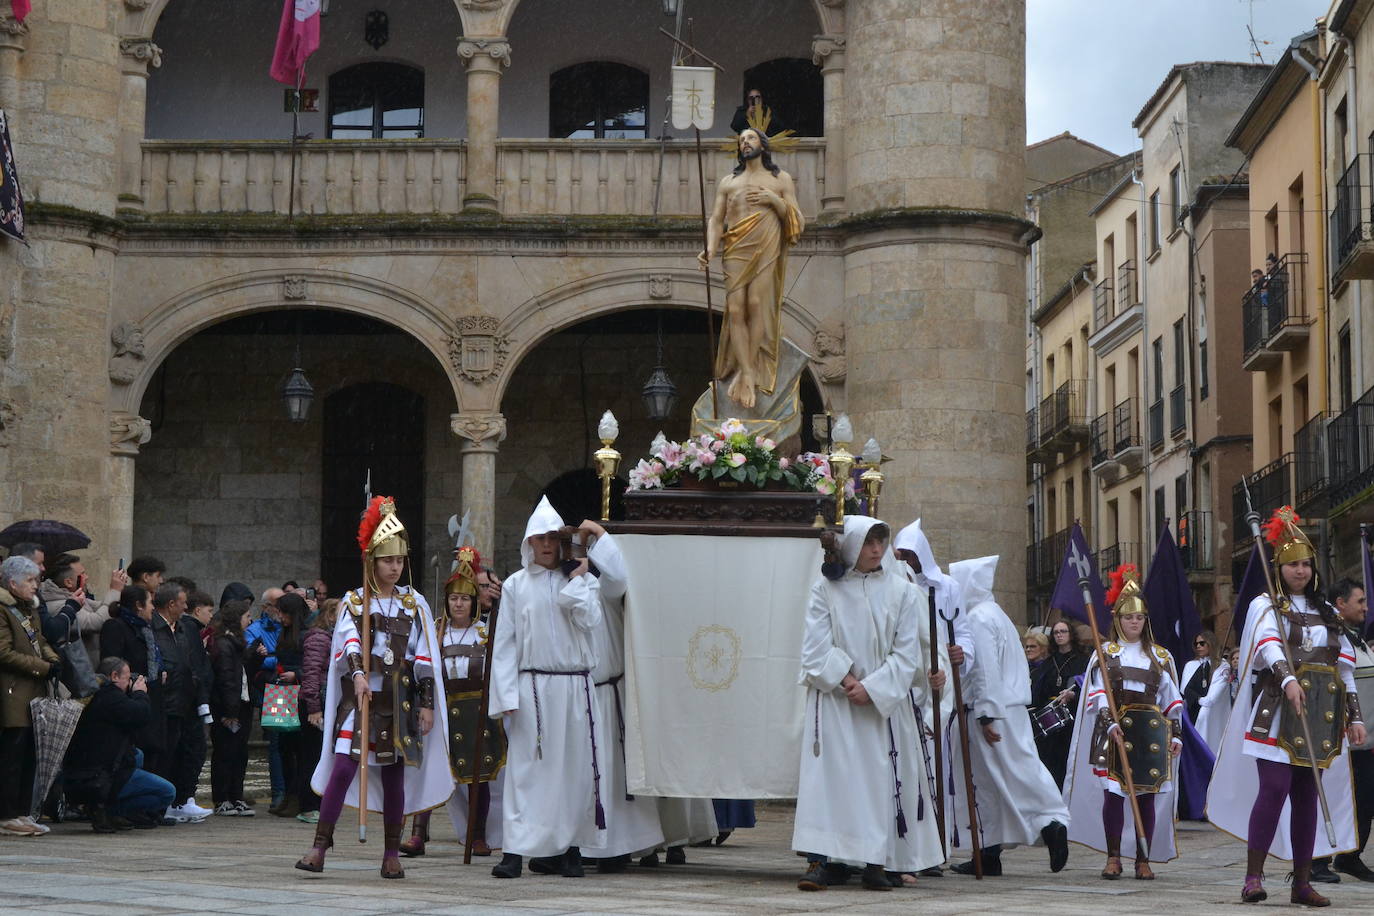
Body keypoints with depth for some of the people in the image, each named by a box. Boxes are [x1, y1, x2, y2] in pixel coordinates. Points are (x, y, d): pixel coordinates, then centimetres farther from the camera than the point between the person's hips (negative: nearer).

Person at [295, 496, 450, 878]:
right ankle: (320, 845, -9)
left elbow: (424, 658, 7)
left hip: (399, 700, 2)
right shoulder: (353, 602, 5)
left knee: (394, 773, 5)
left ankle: (392, 854, 12)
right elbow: (348, 642, -12)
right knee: (344, 767, -13)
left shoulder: (414, 604, 9)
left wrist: (427, 703, 1)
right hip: (359, 699, -2)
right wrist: (357, 673, -31)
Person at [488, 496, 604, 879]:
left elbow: (591, 619, -9)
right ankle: (515, 850, -6)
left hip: (573, 686, 1)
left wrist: (577, 579, -4)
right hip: (531, 686, -1)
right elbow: (505, 643, 4)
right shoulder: (515, 585, 7)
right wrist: (506, 694, -5)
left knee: (573, 766, 2)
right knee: (525, 766, -5)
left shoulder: (580, 581, 10)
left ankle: (568, 846, 9)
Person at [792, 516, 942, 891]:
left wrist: (871, 688, -11)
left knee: (881, 776, -1)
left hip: (884, 702, 1)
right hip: (833, 700, -1)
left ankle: (877, 861, 2)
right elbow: (816, 648, -3)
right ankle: (820, 858, -11)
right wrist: (847, 682, -13)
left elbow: (907, 653, 0)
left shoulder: (901, 591, 4)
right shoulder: (825, 589, 2)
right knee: (828, 774, -8)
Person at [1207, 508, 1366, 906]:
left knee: (1307, 795, 4)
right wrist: (1288, 680, -36)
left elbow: (1344, 667, 19)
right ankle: (1253, 877, -14)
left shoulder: (1327, 613, 20)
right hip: (1277, 710, -5)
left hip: (1319, 716, 5)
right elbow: (1268, 646, -18)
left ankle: (1302, 883, 7)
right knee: (1274, 788, -15)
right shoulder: (1265, 607, 3)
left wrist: (1355, 716, 12)